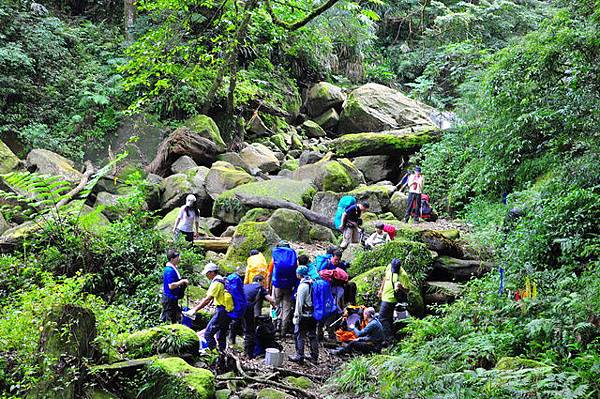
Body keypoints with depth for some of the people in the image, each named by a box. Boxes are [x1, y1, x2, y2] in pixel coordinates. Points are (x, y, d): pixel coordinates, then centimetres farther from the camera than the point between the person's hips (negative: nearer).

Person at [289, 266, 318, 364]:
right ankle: (314, 357, 16)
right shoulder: (313, 283, 6)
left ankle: (299, 356, 4)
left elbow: (299, 303, -16)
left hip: (304, 315, -8)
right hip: (313, 315, 8)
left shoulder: (302, 286, -16)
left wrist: (296, 316, -11)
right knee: (312, 335, 12)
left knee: (299, 335, 2)